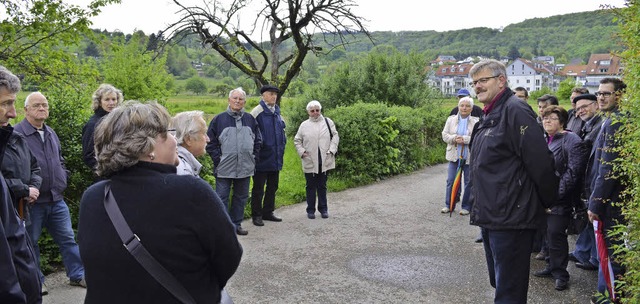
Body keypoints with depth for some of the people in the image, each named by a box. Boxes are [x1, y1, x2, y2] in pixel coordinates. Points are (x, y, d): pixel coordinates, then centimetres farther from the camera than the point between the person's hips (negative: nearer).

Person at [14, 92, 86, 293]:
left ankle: (77, 275, 20)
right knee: (31, 242, 8)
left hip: (56, 199, 6)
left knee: (68, 239, 10)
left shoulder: (51, 133, 13)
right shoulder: (16, 133, -10)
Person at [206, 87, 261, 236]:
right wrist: (218, 159, -7)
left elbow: (258, 140, 15)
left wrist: (254, 157, 6)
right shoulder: (219, 119, -2)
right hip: (224, 168, -4)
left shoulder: (250, 119, 7)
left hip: (245, 167, 4)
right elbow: (210, 142, -1)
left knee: (241, 197, 12)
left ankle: (236, 224, 25)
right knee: (221, 198, -1)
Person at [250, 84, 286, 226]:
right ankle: (256, 215, 12)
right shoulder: (257, 111, -11)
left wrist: (282, 145, 15)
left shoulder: (277, 112, 12)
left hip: (276, 158, 7)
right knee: (258, 188, 2)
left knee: (273, 186, 15)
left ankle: (268, 212, 28)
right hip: (262, 158, -7)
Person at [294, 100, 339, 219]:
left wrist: (332, 149, -7)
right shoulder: (304, 125, 3)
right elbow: (297, 140, 10)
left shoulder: (328, 122, 3)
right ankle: (311, 210, 17)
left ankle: (323, 209, 22)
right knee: (311, 187, 8)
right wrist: (301, 151, -4)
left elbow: (335, 136, 4)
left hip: (325, 161, 0)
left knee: (322, 186, 11)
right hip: (310, 162, 0)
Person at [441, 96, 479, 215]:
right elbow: (445, 135, 3)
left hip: (469, 157, -2)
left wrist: (464, 139, -21)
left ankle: (466, 207, 16)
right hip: (454, 156, 2)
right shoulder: (451, 119, 8)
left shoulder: (476, 122, -2)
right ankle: (449, 205, 16)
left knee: (469, 182, 5)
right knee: (451, 181, 5)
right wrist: (454, 138, -15)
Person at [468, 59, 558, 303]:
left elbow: (540, 163, -18)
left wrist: (548, 202, -8)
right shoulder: (490, 116, 16)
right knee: (499, 283, 21)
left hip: (511, 219, -10)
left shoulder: (515, 111, -15)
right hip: (490, 217, 10)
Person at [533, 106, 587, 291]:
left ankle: (560, 273, 10)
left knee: (556, 234, -4)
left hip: (559, 200, -7)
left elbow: (573, 171, -17)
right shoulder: (543, 140, 14)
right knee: (549, 233, 14)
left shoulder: (571, 141, -11)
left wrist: (556, 193, -19)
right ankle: (552, 267, 28)